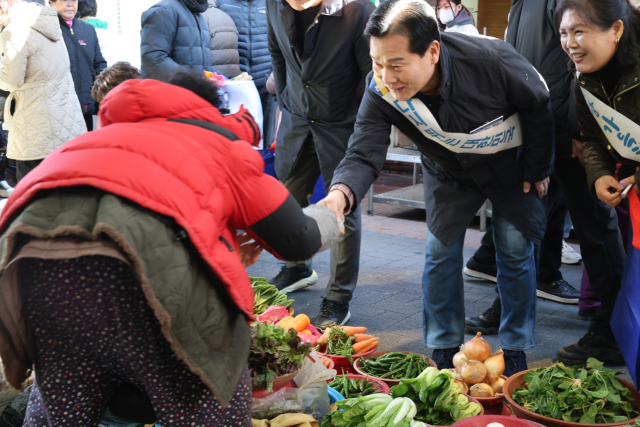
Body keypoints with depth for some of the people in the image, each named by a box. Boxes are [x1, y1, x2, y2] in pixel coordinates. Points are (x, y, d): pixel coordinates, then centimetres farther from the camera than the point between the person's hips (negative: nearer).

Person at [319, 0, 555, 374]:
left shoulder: (491, 61, -38)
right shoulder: (381, 91, -31)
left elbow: (538, 107, -19)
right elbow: (365, 153, -38)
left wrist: (536, 171, -8)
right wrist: (342, 193, -61)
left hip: (510, 163, -2)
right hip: (448, 173, 2)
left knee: (515, 251, 2)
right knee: (441, 251, 2)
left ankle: (516, 351, 20)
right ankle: (444, 352, 19)